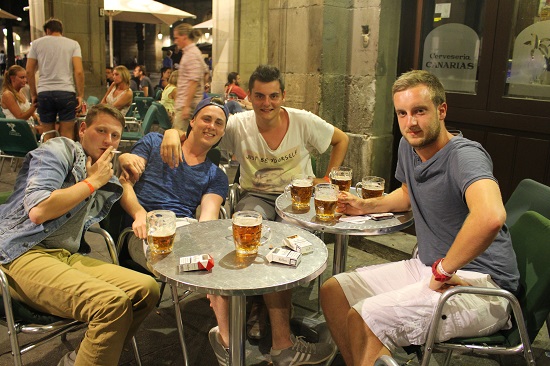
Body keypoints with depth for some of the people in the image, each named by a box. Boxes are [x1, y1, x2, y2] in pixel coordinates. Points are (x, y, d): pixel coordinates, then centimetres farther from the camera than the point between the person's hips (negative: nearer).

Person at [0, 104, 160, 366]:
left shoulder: (105, 177, 20)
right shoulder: (59, 150, -2)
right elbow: (37, 211, -16)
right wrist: (92, 182, -5)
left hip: (66, 257, 8)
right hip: (23, 256, -8)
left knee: (147, 289, -8)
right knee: (113, 302, -30)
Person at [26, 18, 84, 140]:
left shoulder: (37, 43, 11)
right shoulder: (73, 44, 6)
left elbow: (29, 71, 8)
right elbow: (78, 71, -5)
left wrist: (33, 94, 16)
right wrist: (80, 95, -2)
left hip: (44, 93, 2)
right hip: (66, 92, -2)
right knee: (67, 135, 0)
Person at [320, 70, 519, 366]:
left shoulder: (464, 155, -22)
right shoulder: (408, 146, 5)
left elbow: (491, 216, -42)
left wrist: (444, 269, -30)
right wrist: (366, 206, 13)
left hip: (480, 285, -9)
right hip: (428, 269, 9)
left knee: (364, 319, -25)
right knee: (332, 292, 4)